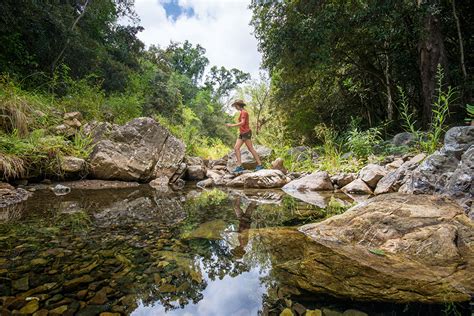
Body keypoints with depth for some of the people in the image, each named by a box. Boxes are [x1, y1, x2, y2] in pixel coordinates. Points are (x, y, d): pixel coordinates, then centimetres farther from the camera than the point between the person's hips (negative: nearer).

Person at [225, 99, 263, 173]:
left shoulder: (244, 112, -9)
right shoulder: (242, 113, 19)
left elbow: (242, 123, -22)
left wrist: (232, 125, -20)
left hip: (246, 133, -10)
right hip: (242, 134, 10)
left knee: (251, 149, -6)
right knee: (236, 148, -1)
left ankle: (259, 165, 1)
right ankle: (239, 166, -6)